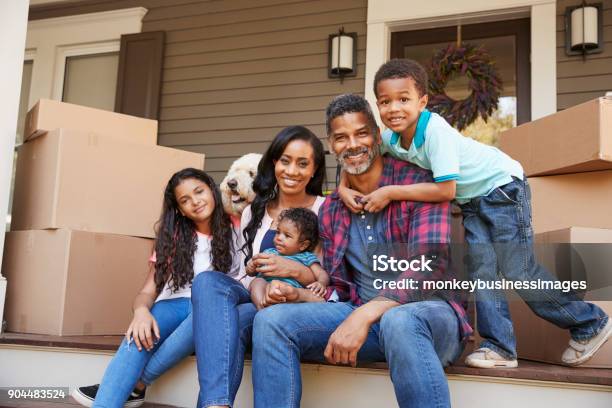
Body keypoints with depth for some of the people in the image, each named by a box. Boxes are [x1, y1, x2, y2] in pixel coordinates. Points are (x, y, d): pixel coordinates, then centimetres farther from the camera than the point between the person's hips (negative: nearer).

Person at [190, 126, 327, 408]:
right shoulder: (254, 213, 16)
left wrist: (294, 269, -21)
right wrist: (257, 287, -15)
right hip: (260, 301, 4)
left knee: (235, 321, -36)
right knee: (208, 281, -30)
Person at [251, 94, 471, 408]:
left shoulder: (416, 184, -6)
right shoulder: (330, 210, 12)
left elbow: (430, 266, -19)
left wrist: (364, 315, -29)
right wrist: (296, 295, -6)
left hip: (427, 310, -5)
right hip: (359, 315, 5)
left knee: (398, 321, -41)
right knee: (271, 320, -16)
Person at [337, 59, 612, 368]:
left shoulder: (435, 130, -31)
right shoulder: (390, 138, -9)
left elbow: (445, 190, -33)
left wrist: (390, 193, -29)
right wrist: (344, 188, -13)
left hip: (503, 187, -7)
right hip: (472, 200, 7)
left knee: (517, 268, -6)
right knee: (479, 269, -1)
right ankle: (500, 347, 9)